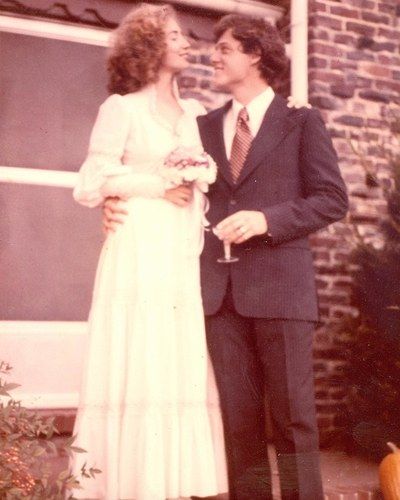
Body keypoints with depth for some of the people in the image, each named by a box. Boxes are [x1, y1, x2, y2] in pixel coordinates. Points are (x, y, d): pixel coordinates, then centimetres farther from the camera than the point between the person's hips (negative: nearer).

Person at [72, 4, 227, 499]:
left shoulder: (195, 114, 19)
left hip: (185, 260, 5)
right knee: (137, 370, -8)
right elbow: (90, 183, -4)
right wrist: (157, 185, -7)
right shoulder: (121, 108, 3)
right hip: (138, 258, -5)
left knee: (183, 370, 1)